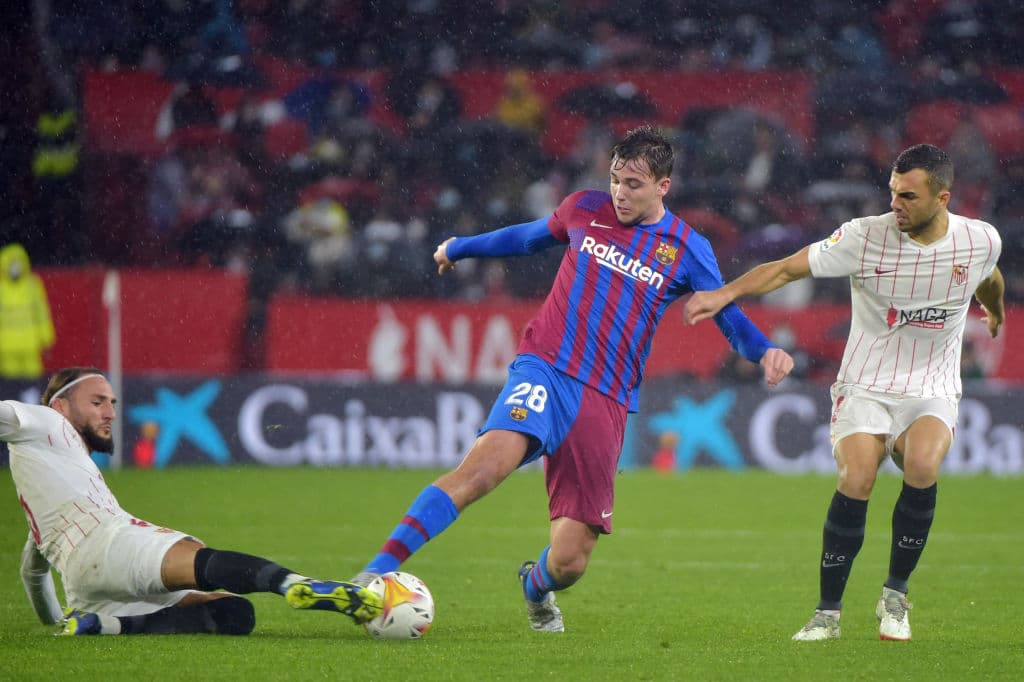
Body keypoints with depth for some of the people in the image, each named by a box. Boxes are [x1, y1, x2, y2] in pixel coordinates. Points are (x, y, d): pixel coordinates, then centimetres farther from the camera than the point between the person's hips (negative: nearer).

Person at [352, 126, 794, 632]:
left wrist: (764, 351, -10)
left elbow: (728, 315, 12)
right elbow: (531, 236, 27)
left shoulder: (686, 249, 5)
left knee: (570, 560, -3)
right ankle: (376, 574, -38)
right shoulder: (585, 210, 8)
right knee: (487, 463, -33)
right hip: (545, 371, -1)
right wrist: (459, 247, 41)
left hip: (607, 400, 1)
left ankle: (535, 586, 36)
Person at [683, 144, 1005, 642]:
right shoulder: (865, 236, -13)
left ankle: (894, 597, -9)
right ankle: (828, 613, -9)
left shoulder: (981, 241, -5)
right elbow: (787, 268, -12)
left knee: (922, 464, -30)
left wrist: (995, 312, 41)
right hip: (865, 386, -1)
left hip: (932, 391, 1)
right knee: (856, 478, -25)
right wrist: (727, 292, -26)